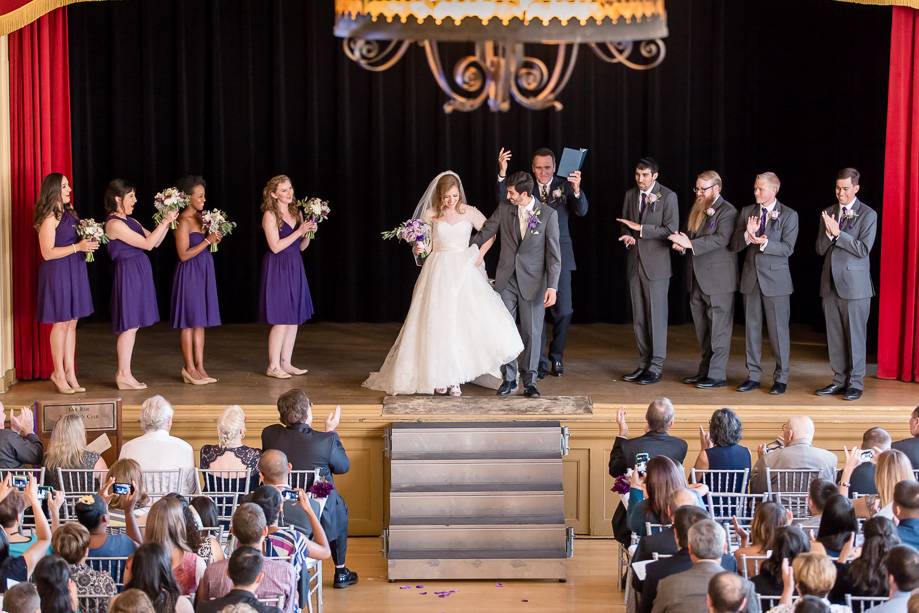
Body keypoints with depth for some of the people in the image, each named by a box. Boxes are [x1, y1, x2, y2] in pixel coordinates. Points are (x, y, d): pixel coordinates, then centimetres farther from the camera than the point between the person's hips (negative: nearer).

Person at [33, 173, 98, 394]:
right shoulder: (49, 218, -14)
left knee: (72, 323, 9)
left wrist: (88, 242, 3)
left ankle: (70, 372, 14)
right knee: (61, 323, -2)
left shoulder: (68, 212, 11)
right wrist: (77, 247, -21)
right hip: (57, 272, -8)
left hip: (74, 271, 8)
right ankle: (59, 374, 9)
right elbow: (48, 253, -18)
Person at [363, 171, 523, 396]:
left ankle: (455, 378, -4)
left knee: (462, 322, -11)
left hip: (463, 271, 0)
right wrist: (419, 249, -13)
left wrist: (479, 255, -2)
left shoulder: (469, 213, 3)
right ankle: (439, 376, 5)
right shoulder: (431, 214, 3)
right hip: (438, 272, 0)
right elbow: (424, 243, 9)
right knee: (438, 324, -4)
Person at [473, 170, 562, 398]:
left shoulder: (548, 214, -8)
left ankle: (530, 381, 12)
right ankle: (509, 378, 16)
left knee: (532, 332, 3)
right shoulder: (504, 209, -2)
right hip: (506, 279, 3)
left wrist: (552, 286, -14)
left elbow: (553, 253, -8)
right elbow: (485, 233, 11)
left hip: (533, 281, -2)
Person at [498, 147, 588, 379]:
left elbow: (581, 211, -11)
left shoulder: (564, 186, 1)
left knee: (562, 309, 2)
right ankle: (539, 362, 11)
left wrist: (576, 189, -32)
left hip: (560, 255, 0)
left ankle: (556, 357, 21)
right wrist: (502, 173, -21)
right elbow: (504, 202, -10)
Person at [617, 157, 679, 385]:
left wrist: (640, 228, -18)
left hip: (657, 263, -6)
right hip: (635, 262, 6)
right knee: (638, 317, 8)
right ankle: (644, 364, 16)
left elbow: (671, 230, -12)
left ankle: (656, 367, 1)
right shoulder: (630, 195, 11)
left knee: (656, 315, -4)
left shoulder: (668, 197, -6)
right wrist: (627, 236, -2)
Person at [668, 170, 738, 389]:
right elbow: (690, 235, 18)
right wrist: (681, 244, -5)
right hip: (697, 279, 9)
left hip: (718, 279, -8)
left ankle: (717, 374, -1)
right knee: (702, 328, 13)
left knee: (718, 328, -4)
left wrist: (691, 244, -28)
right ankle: (705, 370, 21)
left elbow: (721, 239, -22)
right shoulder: (696, 209, 15)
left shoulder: (727, 211, -10)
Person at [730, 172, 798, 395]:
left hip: (775, 278, -4)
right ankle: (753, 375, 17)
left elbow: (787, 248, -12)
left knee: (778, 329, -1)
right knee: (751, 327, 8)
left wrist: (764, 243, -26)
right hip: (750, 277, 4)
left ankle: (781, 377, 8)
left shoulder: (789, 215, -3)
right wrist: (747, 235, -19)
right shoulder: (746, 212, 7)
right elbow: (734, 245, 2)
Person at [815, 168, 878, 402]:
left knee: (855, 336, -2)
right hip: (831, 283, 5)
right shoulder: (828, 213, 11)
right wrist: (828, 233, -12)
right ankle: (840, 380, 17)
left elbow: (863, 249, -13)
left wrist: (838, 233, -17)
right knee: (834, 336, 9)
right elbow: (820, 249, 8)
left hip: (854, 284, -5)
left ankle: (855, 383, 6)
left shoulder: (868, 215, -4)